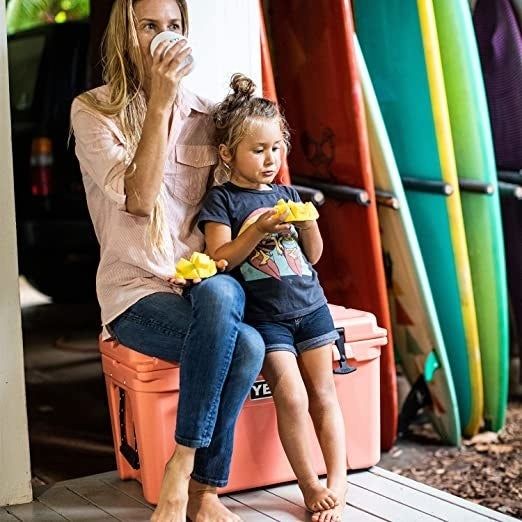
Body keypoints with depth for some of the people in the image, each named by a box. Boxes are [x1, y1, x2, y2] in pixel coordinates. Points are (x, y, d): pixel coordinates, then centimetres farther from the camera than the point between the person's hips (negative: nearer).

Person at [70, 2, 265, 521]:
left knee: (217, 295, -36)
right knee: (245, 344, -32)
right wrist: (160, 103, -19)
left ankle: (185, 475, -26)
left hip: (206, 283, 4)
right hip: (138, 291, -4)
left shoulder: (202, 112, 11)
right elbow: (138, 198, -16)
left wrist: (220, 260, -6)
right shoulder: (93, 111, -2)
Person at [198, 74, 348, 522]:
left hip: (309, 305, 5)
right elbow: (220, 259, -11)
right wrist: (259, 228, -22)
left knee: (324, 393, 3)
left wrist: (309, 225, -5)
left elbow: (313, 255, 15)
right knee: (292, 397, -14)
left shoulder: (287, 195, 13)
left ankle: (338, 481, 7)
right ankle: (310, 486, -1)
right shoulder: (222, 200, -2)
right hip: (263, 314, -5)